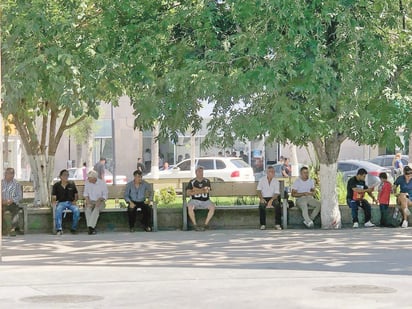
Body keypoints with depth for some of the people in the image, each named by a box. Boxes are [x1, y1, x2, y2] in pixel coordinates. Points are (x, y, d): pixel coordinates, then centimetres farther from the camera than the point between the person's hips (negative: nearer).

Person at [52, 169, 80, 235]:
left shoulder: (72, 184, 13)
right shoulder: (56, 185, 9)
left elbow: (76, 195, 19)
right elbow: (53, 197, 8)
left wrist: (75, 201, -1)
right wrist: (53, 202, -14)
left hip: (71, 202, 1)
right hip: (61, 203, -1)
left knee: (76, 210, -32)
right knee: (58, 210, -37)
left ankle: (74, 228, -17)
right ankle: (59, 229, -39)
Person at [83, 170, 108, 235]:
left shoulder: (102, 183, -5)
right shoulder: (87, 182, 3)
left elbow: (105, 195, -2)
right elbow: (85, 193, 6)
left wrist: (100, 199, -21)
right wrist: (87, 201, -12)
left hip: (100, 202, -2)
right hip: (90, 201, 2)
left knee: (96, 208, -36)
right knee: (87, 209, -32)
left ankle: (90, 226, -43)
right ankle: (92, 228, -32)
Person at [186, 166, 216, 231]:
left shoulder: (207, 181, 8)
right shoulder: (192, 182, 5)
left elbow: (207, 191, -9)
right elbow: (188, 193, -6)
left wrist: (196, 189, -6)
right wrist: (201, 191, -8)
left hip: (205, 201, 1)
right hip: (195, 200, -1)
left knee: (212, 207, -29)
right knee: (190, 207, -34)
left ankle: (206, 224, -22)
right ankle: (195, 225, -24)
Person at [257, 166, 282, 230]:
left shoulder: (276, 181, 5)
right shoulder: (262, 180, 5)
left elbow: (276, 193, -3)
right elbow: (259, 190, -2)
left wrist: (271, 200, -22)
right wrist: (261, 198, -22)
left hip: (272, 198, 1)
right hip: (264, 198, 0)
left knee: (277, 204, -34)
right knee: (261, 205, -35)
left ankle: (277, 224, -30)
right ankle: (263, 224, -29)